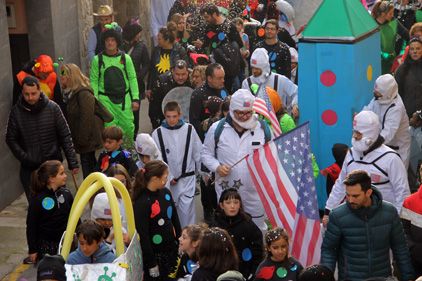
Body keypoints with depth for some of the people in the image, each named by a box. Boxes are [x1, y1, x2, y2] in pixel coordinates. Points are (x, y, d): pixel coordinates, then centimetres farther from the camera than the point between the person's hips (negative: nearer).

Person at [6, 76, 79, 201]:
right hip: (29, 168, 0)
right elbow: (11, 139, 0)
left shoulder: (52, 108, -6)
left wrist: (72, 162, -6)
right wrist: (24, 158, -12)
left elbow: (65, 136, -2)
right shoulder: (16, 111, -5)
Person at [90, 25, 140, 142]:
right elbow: (94, 81, 2)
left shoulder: (125, 58, 1)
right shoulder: (97, 59, -1)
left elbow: (132, 78, 5)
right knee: (110, 127, -3)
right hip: (105, 99, -1)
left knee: (128, 126, 2)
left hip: (124, 98, 1)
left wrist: (135, 99, 1)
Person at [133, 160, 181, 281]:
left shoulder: (166, 192, 0)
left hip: (172, 250, 6)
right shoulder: (141, 203, -20)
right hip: (154, 254, -6)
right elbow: (143, 236, -17)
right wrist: (152, 263, -14)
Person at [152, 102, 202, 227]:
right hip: (168, 180, 1)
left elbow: (198, 153, 3)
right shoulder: (158, 133, -6)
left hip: (187, 178, -1)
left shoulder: (189, 129, -5)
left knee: (187, 208, -6)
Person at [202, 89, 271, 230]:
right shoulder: (217, 128, -4)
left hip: (255, 192, 0)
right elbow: (206, 153, 6)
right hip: (226, 191, 0)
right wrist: (217, 167, -13)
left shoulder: (263, 128, -2)